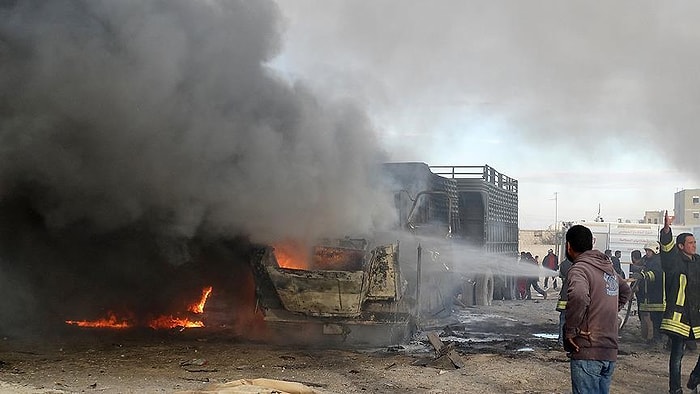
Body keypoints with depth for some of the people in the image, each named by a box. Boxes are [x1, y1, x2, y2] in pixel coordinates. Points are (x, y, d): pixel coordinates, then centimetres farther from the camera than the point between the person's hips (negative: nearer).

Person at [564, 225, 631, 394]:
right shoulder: (609, 267, 14)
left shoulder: (579, 269, -13)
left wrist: (570, 330, -20)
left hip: (587, 353, -8)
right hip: (610, 352, 8)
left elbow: (578, 296, -33)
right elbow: (626, 291, 33)